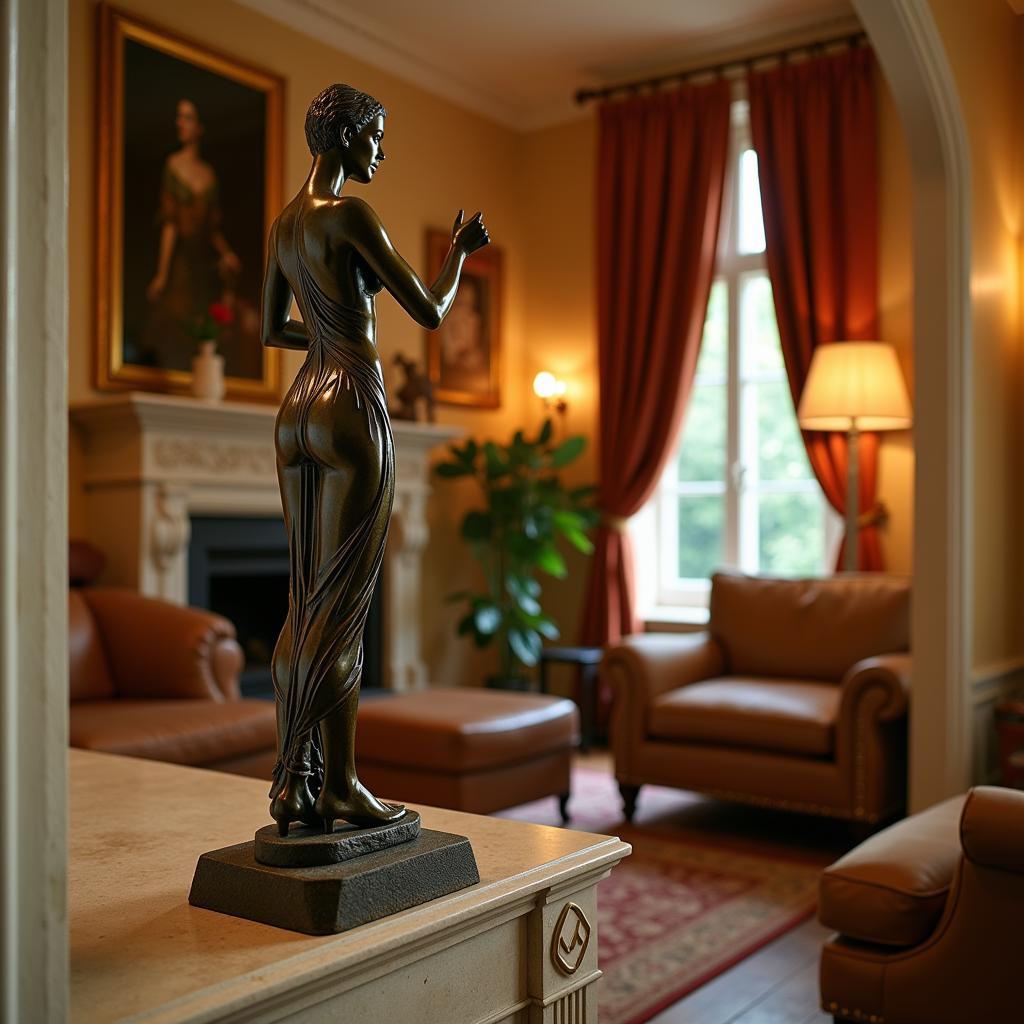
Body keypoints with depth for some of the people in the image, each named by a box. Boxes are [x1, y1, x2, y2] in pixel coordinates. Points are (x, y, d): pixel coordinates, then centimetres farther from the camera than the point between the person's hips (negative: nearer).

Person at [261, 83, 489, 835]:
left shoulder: (282, 223, 16)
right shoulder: (351, 214, -10)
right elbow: (430, 312, -11)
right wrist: (461, 250, 8)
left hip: (297, 410, 9)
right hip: (353, 409, -8)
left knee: (307, 604, 10)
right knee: (344, 607, -4)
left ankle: (294, 776, 15)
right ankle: (338, 782, 4)